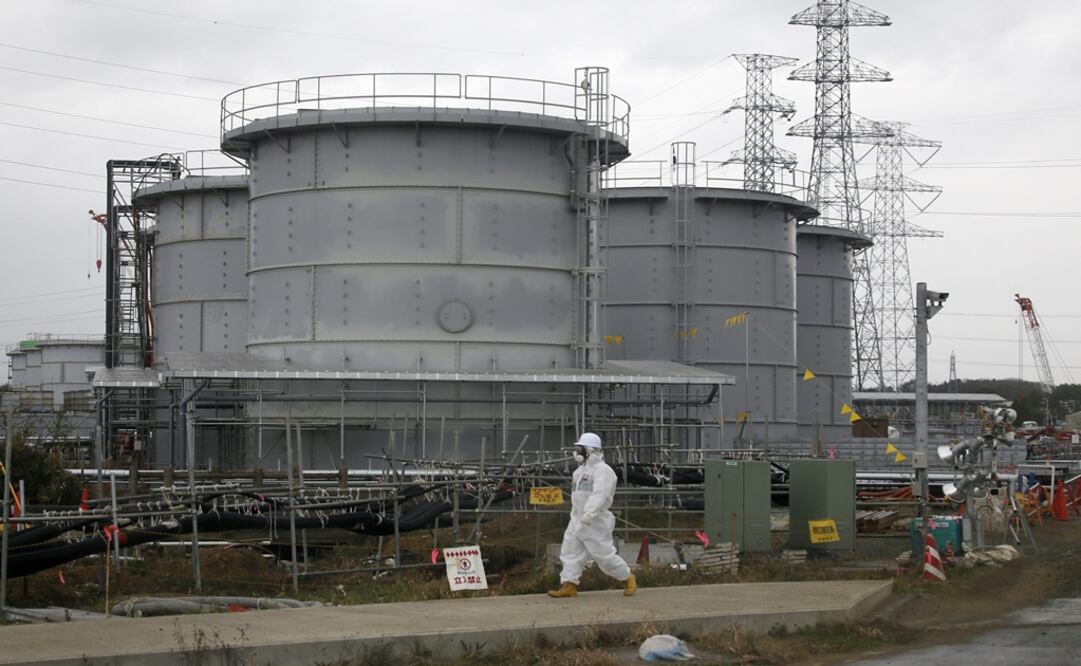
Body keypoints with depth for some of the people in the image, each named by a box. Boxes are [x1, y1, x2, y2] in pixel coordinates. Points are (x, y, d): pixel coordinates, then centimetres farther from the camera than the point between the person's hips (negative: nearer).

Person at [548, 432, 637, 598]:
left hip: (595, 522, -9)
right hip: (577, 520, 9)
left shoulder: (603, 470, -14)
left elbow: (600, 494, -28)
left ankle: (628, 579, 12)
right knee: (570, 552, 0)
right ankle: (569, 585, -1)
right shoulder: (581, 470, 17)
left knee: (604, 554, -5)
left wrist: (590, 513, -39)